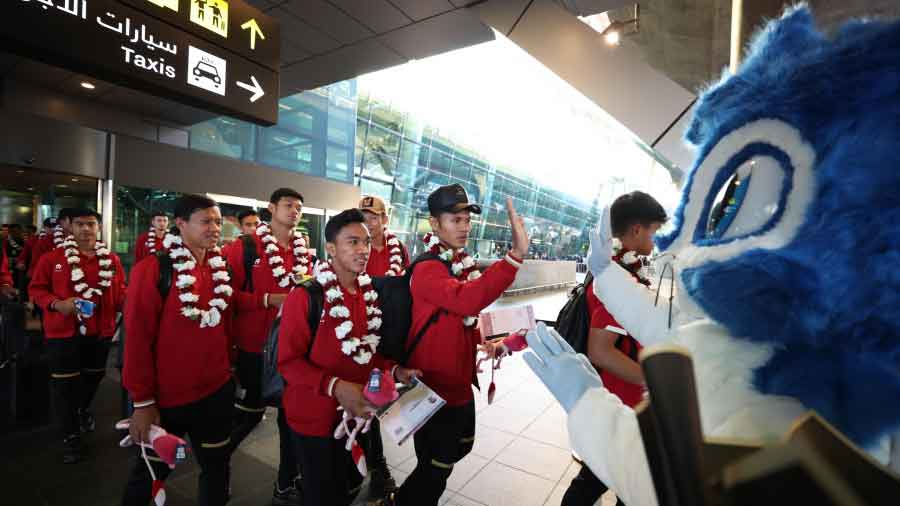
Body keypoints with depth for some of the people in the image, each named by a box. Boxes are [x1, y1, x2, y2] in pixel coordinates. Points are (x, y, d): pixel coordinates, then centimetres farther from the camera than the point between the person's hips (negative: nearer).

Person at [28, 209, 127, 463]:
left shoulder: (111, 259, 1)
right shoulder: (52, 258, -6)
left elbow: (120, 292, 7)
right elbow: (36, 288, -1)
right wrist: (56, 304, -19)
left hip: (100, 331, 3)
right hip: (63, 332, -2)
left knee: (93, 376, 20)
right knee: (65, 385, 4)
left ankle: (84, 409, 50)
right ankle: (71, 436, 19)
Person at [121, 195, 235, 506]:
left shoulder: (223, 269, 0)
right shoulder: (152, 269, -15)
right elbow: (138, 338, -13)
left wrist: (229, 367, 11)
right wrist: (142, 401, -11)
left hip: (217, 391, 4)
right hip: (165, 396, -4)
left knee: (215, 466, 19)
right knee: (151, 471, 19)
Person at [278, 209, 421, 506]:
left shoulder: (371, 294, -1)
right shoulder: (305, 296, -20)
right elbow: (288, 361, -18)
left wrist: (394, 371, -8)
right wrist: (335, 386, -30)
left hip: (357, 413, 6)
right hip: (315, 418, -5)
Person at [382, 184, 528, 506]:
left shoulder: (463, 264, 4)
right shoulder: (427, 269, -25)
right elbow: (467, 300, -45)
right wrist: (516, 253, -49)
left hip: (461, 383, 9)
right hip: (435, 389, -9)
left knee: (461, 447, 28)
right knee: (436, 466, 9)